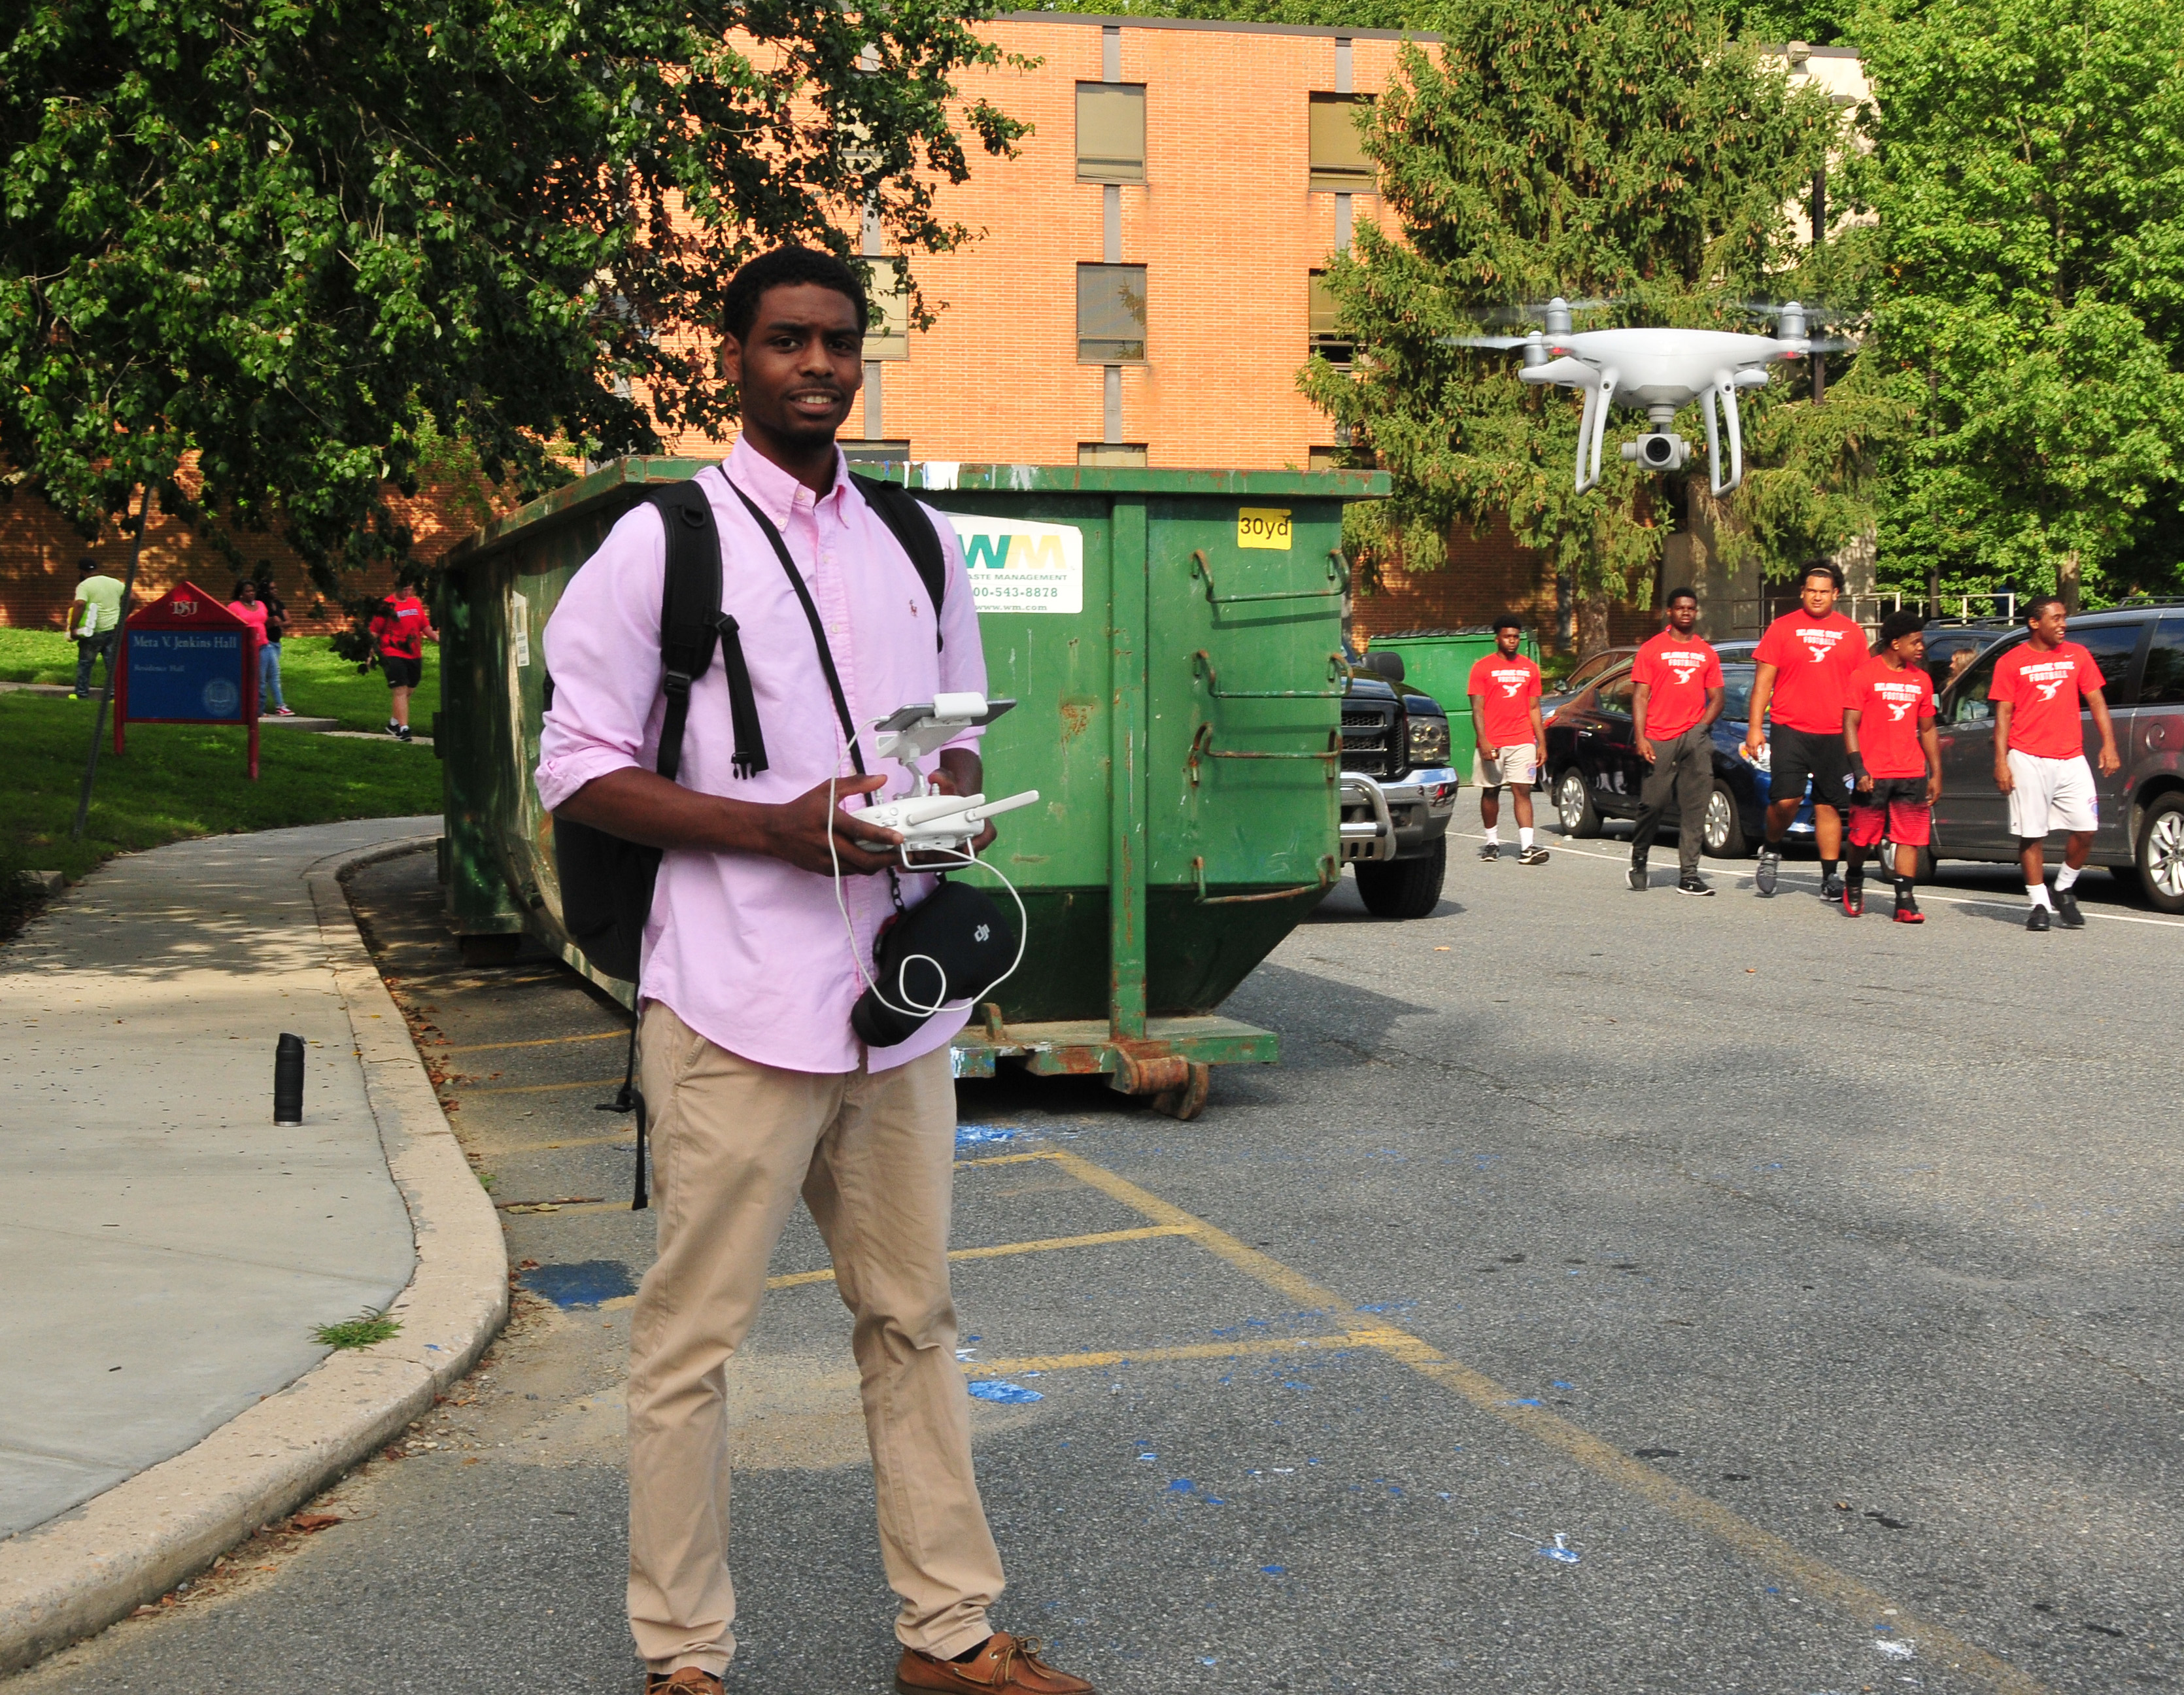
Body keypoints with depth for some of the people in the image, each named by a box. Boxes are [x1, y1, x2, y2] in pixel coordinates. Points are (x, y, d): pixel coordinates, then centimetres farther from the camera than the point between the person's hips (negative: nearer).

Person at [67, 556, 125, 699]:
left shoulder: (84, 585, -7)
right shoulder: (115, 583, 9)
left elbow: (80, 604, -21)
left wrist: (73, 627, -19)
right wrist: (122, 617, 18)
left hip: (94, 631, -4)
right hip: (114, 628, 4)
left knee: (85, 663, 10)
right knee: (113, 663, 5)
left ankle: (82, 694, 13)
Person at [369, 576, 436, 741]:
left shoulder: (416, 603, 12)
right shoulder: (387, 606, -7)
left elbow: (426, 627, 22)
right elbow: (374, 632, -6)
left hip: (414, 655, 6)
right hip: (393, 654, -6)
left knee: (408, 691, 13)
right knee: (400, 691, -13)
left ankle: (394, 723, 30)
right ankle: (403, 728, -17)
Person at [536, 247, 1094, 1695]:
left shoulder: (920, 544, 14)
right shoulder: (661, 542, -3)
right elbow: (578, 769, -5)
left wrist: (961, 803, -1)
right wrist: (779, 830, -17)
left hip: (899, 988, 5)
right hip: (738, 1003, -5)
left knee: (913, 1317, 13)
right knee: (695, 1333, 1)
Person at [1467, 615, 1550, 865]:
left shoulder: (1529, 668, 11)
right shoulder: (1483, 667, 1)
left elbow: (1534, 708, 14)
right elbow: (1477, 708, -4)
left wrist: (1542, 743, 8)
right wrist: (1483, 741, -15)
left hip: (1522, 742, 2)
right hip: (1491, 743, -1)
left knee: (1523, 792, -7)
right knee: (1490, 792, 7)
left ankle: (1526, 848, -14)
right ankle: (1492, 843, 22)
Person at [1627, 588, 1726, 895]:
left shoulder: (1707, 653, 16)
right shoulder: (1652, 650, 7)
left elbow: (1717, 696, 16)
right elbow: (1640, 697, 2)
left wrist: (1702, 726, -1)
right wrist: (1640, 738, -8)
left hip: (1694, 738, 3)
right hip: (1658, 740, -3)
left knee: (1694, 808, -3)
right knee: (1652, 803, -2)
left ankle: (1688, 874, -2)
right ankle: (1638, 859, 21)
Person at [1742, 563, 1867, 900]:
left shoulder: (1852, 633, 11)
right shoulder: (1783, 628, 4)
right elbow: (1763, 680, 3)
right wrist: (1755, 727, -4)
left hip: (1835, 735, 2)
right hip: (1790, 730, -2)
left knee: (1829, 806, 4)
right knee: (1786, 799, -13)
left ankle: (1830, 877, 11)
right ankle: (1771, 850, 15)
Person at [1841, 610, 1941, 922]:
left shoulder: (1921, 680, 12)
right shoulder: (1865, 674, -3)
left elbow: (1928, 730, 18)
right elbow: (1850, 724, -5)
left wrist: (1936, 774, 14)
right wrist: (1858, 768, -14)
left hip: (1912, 775, 4)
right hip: (1873, 775, -4)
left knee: (1911, 838, -3)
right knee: (1862, 837, 6)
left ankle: (1905, 902, -1)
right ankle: (1853, 884, 32)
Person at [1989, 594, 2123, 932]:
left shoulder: (2077, 656, 11)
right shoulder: (2011, 662, 2)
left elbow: (2096, 701, 11)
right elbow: (2003, 714, 1)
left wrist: (2108, 744, -1)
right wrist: (2001, 761, -7)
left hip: (2071, 759, 3)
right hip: (2028, 761, -3)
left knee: (2086, 829, -5)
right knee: (2032, 835, -1)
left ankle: (2064, 891, 17)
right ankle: (2039, 905, 9)